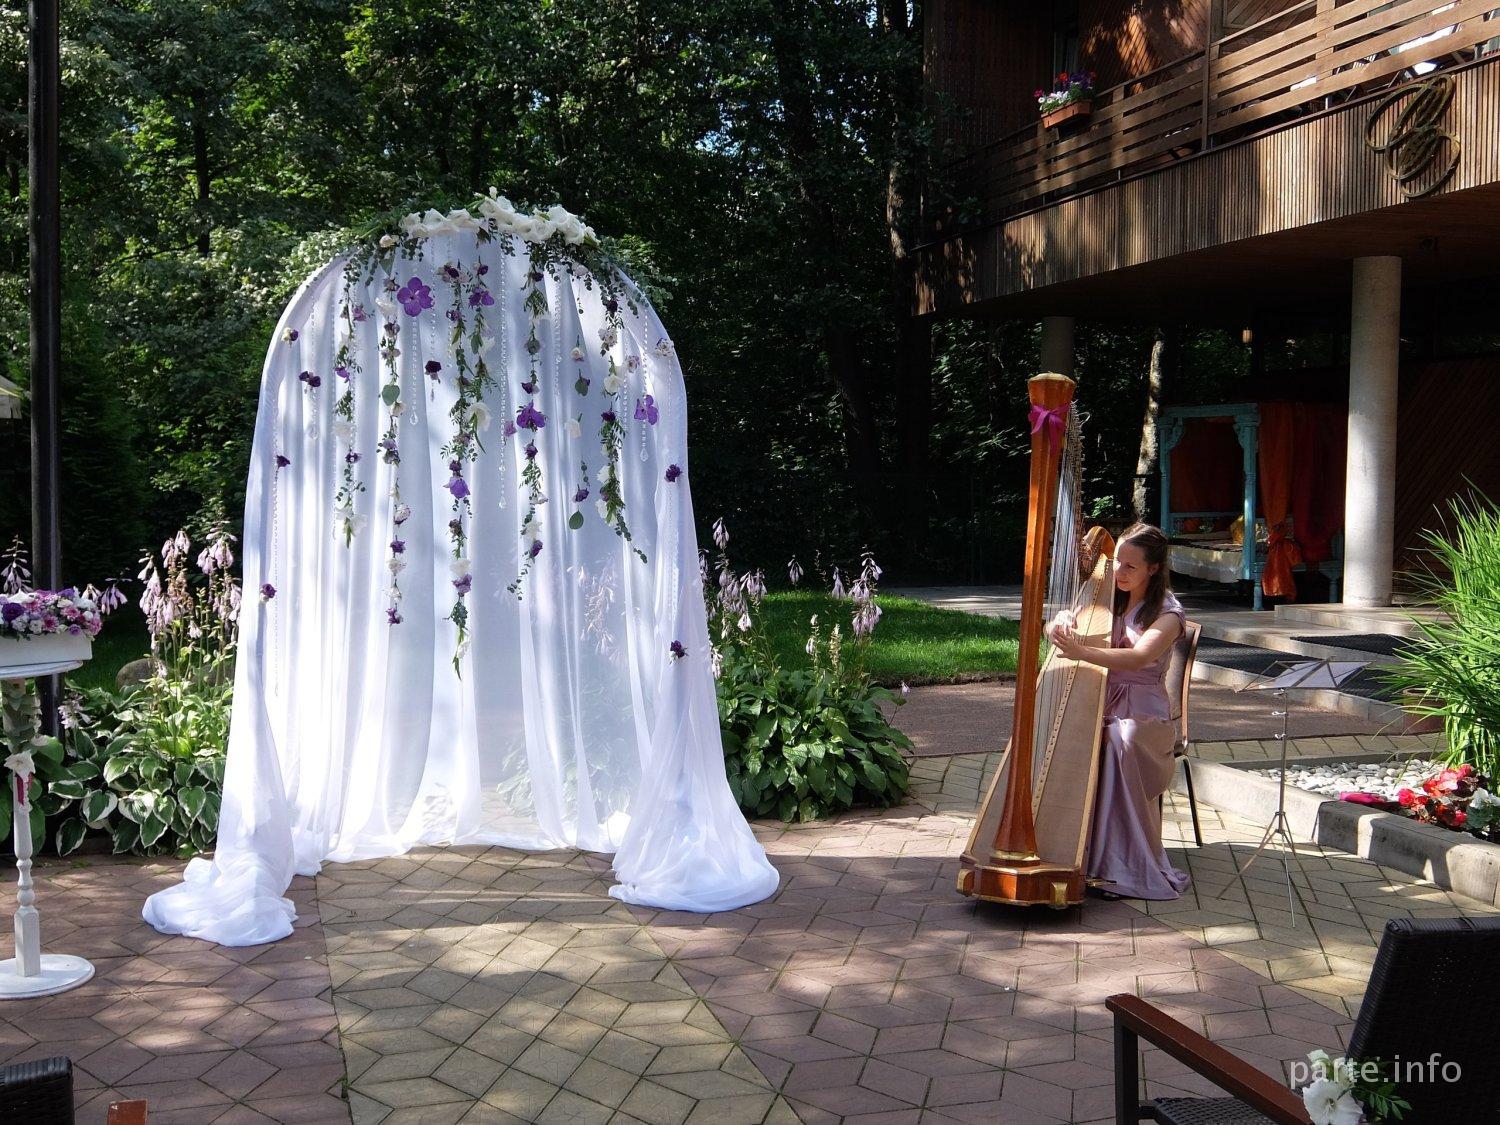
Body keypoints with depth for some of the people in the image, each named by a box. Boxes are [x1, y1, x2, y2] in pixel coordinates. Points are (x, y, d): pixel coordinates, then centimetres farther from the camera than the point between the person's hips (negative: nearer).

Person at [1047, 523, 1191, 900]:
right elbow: (1053, 629, 12)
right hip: (1100, 705, 4)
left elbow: (1139, 657, -25)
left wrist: (1081, 652, -40)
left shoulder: (1168, 612, -5)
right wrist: (1062, 621, -14)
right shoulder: (1109, 601, 12)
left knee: (1122, 738, -38)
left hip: (1143, 713, -4)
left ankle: (1134, 867, -30)